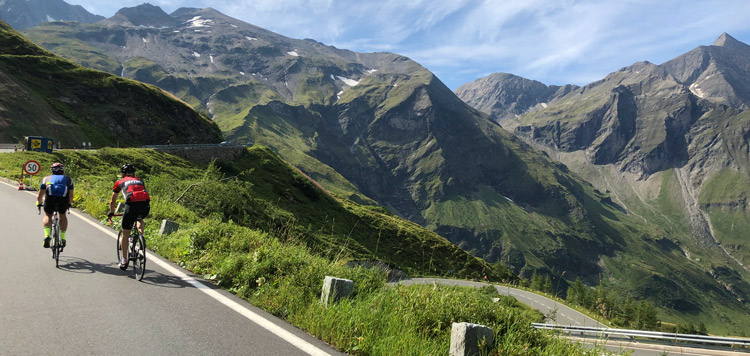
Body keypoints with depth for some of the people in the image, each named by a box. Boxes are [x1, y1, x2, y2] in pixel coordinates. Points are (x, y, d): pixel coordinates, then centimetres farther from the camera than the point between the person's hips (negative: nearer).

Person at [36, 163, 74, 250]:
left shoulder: (46, 178, 30)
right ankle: (63, 239, 19)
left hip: (50, 198, 0)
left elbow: (40, 196, 29)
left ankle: (47, 235, 3)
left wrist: (38, 203, 48)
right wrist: (69, 204, 51)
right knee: (62, 215, 26)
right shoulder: (68, 179, 31)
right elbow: (71, 196, 33)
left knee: (48, 216, 24)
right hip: (63, 198, 0)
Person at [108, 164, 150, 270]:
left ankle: (124, 261, 19)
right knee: (139, 218, 39)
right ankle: (141, 234, 15)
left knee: (125, 235, 13)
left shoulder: (120, 182, 24)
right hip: (145, 205, 3)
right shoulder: (140, 180, 32)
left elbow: (112, 201, 31)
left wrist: (111, 213, 47)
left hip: (132, 205, -2)